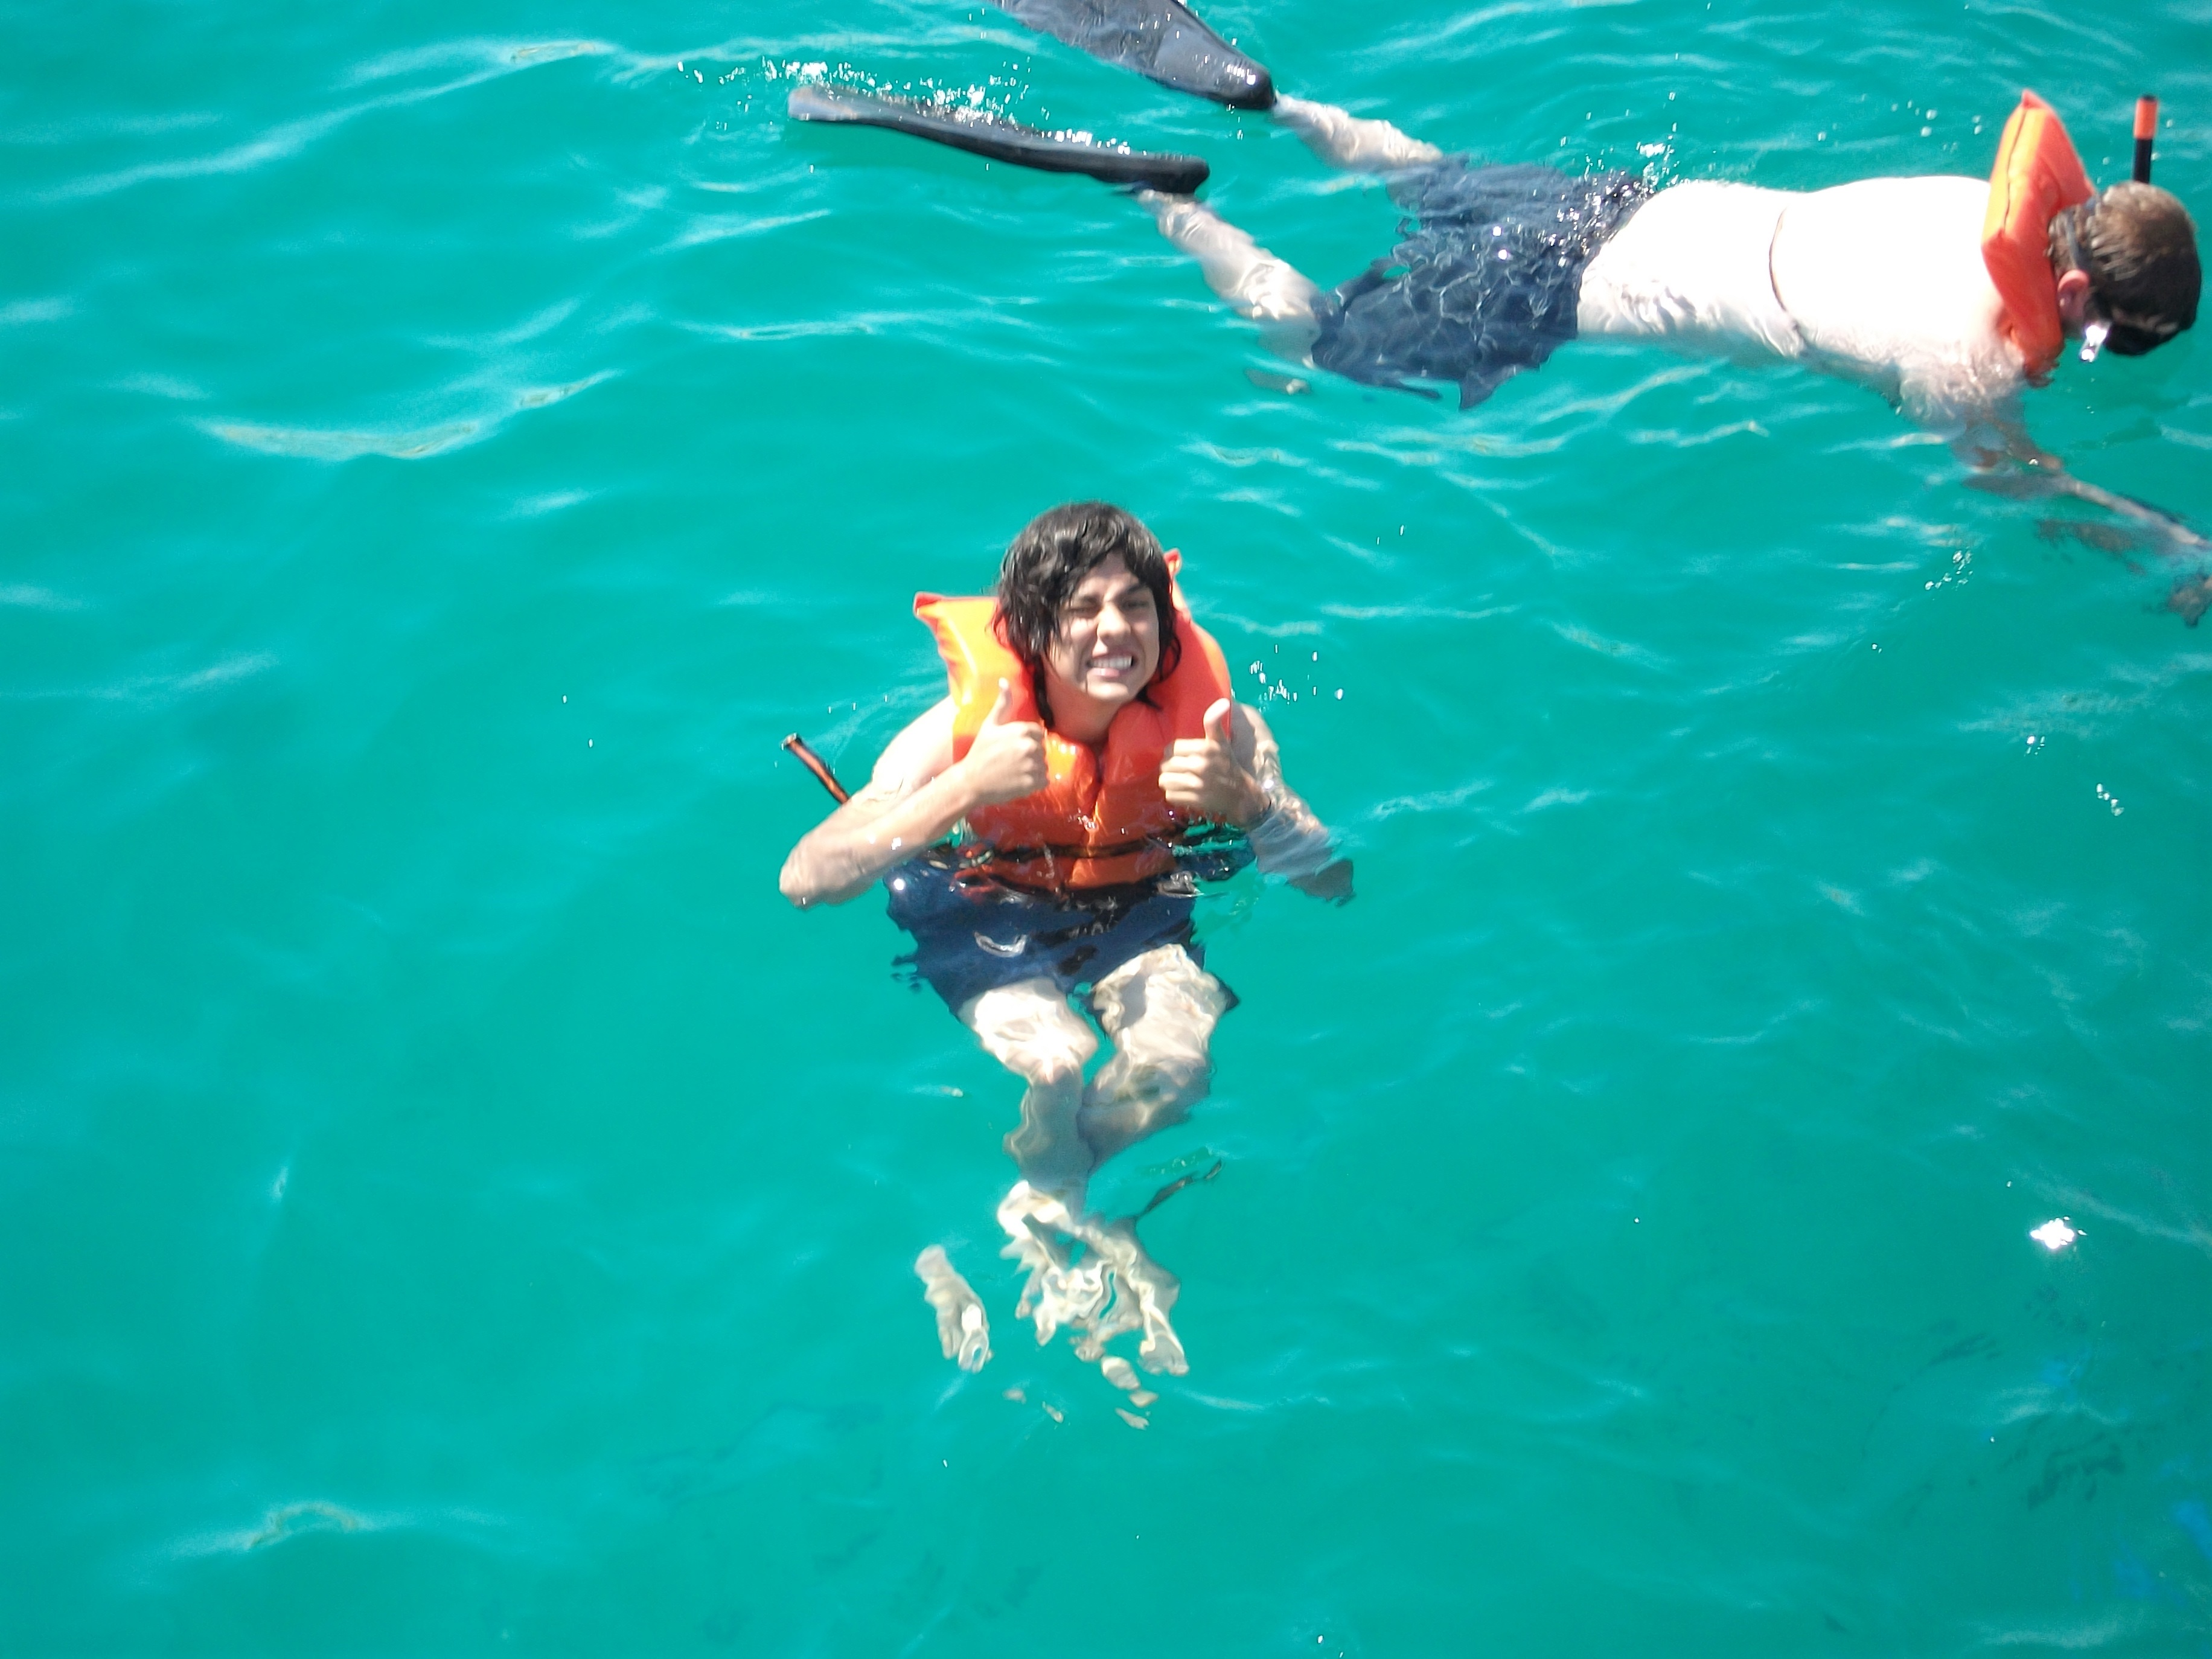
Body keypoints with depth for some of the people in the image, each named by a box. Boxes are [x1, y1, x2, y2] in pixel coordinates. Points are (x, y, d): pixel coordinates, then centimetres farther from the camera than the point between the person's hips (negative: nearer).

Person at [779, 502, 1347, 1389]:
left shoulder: (1212, 721, -18)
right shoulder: (965, 724, -23)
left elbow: (1335, 882, -15)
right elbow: (805, 882, -29)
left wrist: (1243, 800, -36)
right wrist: (966, 789, -40)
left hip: (1144, 916, 2)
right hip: (995, 924, -2)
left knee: (1177, 1063, -27)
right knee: (1059, 1065, -31)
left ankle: (995, 1240, -5)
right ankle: (1088, 1253, -1)